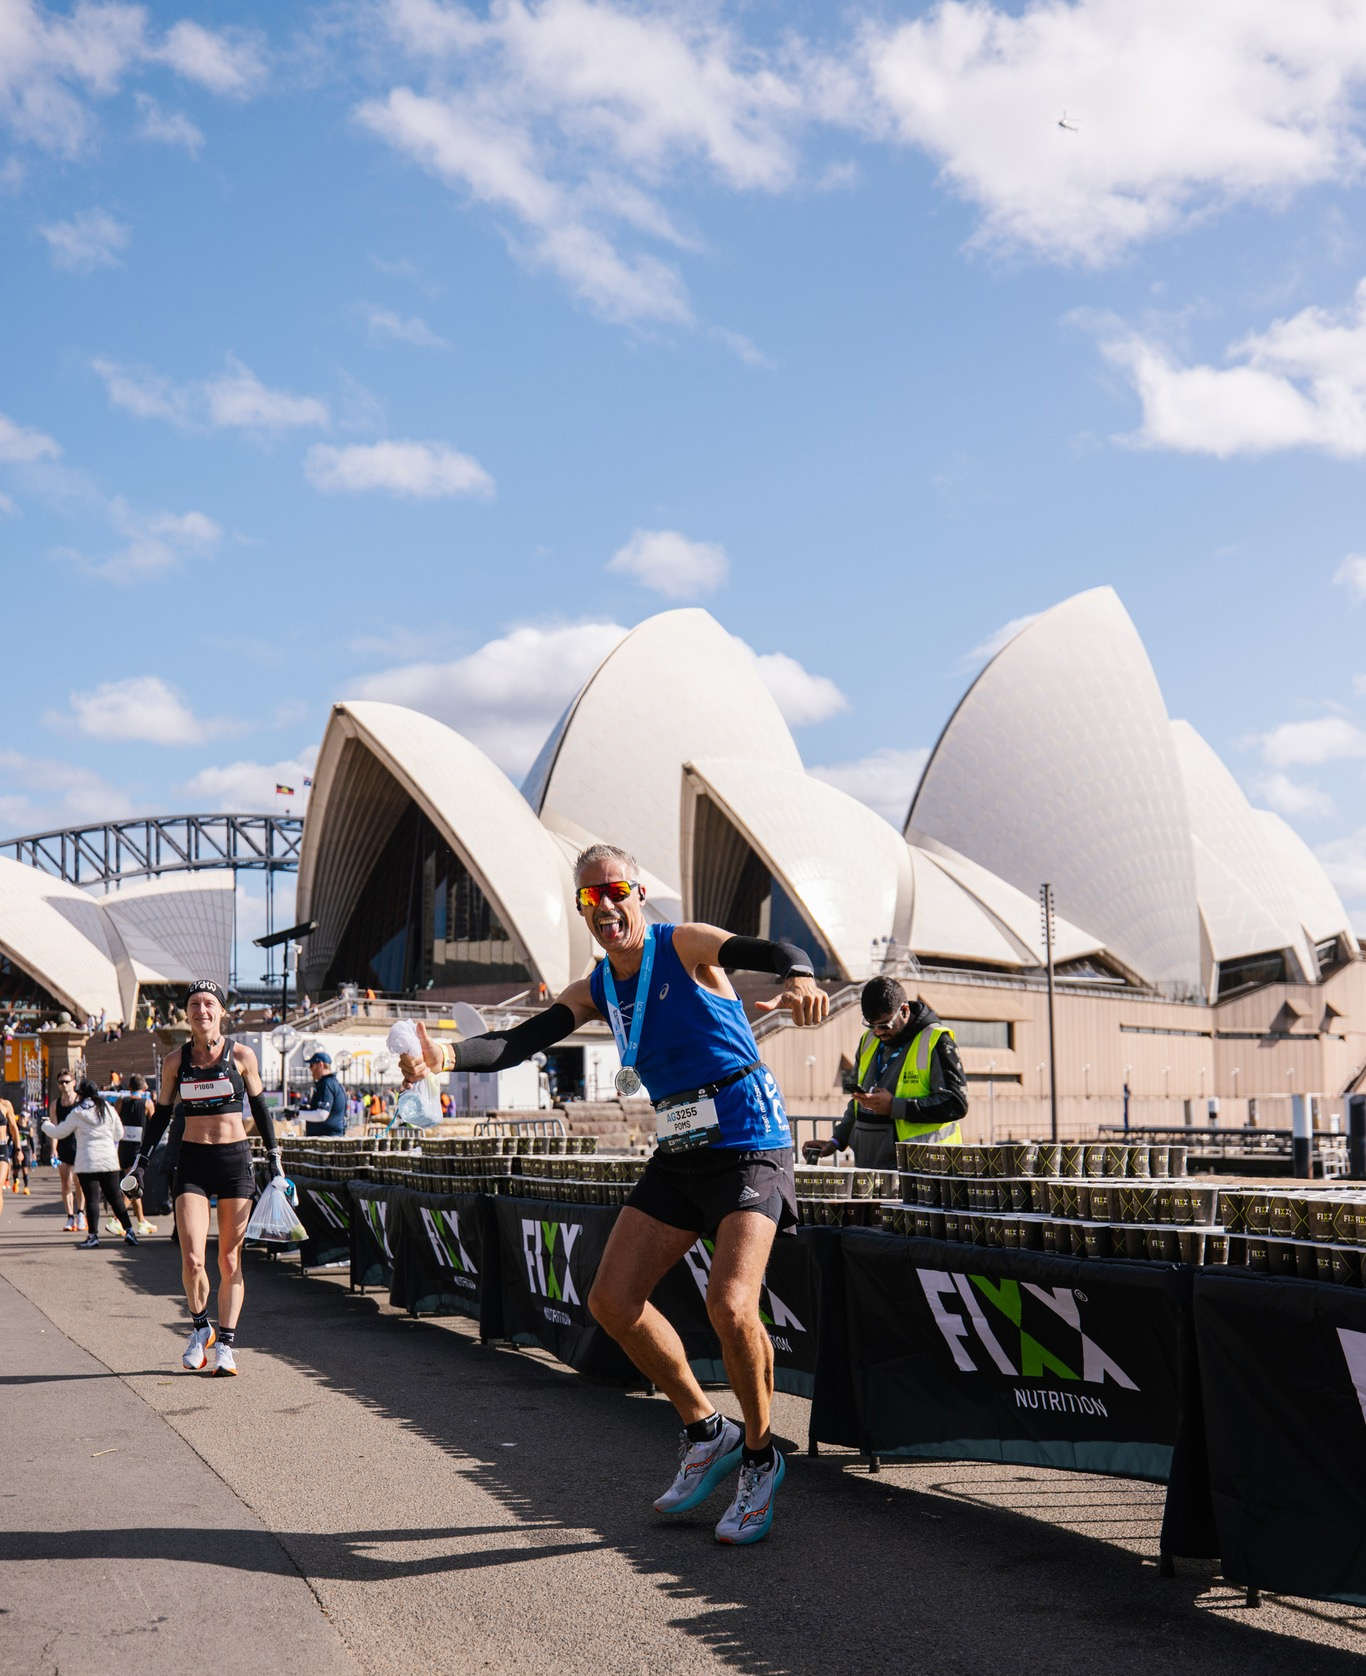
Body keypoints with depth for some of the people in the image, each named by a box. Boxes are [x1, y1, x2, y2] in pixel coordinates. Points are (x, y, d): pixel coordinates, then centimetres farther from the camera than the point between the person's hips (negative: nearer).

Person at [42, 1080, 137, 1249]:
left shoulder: (76, 1113, -2)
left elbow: (58, 1133, 9)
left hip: (87, 1162, -3)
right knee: (115, 1197, 9)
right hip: (109, 1160, 3)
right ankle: (129, 1230, 5)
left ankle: (93, 1235, -2)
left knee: (91, 1199, -2)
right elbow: (119, 1134, 14)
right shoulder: (108, 1109, 7)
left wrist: (46, 1125, 29)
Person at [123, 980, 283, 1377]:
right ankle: (200, 1329, 15)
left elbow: (260, 1108, 9)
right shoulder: (175, 1061, 2)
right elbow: (161, 1115, 12)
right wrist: (141, 1162, 6)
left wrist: (274, 1159, 10)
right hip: (191, 1161, 1)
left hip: (235, 1160, 0)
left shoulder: (241, 1055, -1)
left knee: (230, 1260, 2)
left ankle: (225, 1344, 13)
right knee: (191, 1259, -10)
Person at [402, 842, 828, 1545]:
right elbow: (518, 1043, -2)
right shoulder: (596, 990, 9)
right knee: (613, 1301, 2)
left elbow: (773, 952, -24)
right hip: (678, 1154, 7)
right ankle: (705, 1434, 20)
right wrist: (448, 1055, -22)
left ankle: (760, 1456, 2)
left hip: (749, 1146, -7)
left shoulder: (685, 945, -8)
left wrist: (800, 979, -49)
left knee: (729, 1304, -22)